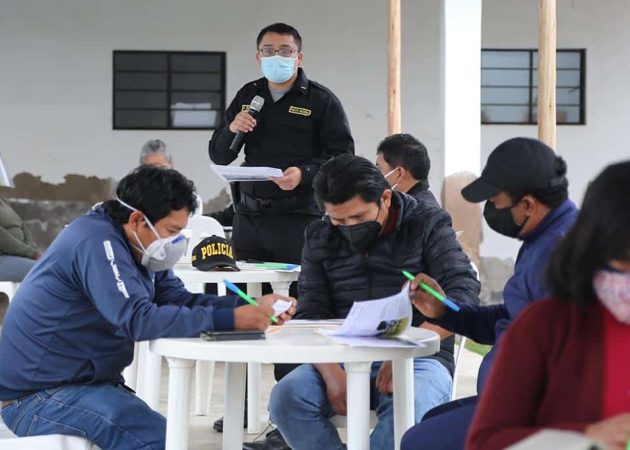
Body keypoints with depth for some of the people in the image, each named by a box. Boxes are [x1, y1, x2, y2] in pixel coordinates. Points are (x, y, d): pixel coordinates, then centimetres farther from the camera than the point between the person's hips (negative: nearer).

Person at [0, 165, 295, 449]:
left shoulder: (136, 247, 8)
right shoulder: (97, 242, -22)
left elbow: (181, 300, 5)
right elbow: (138, 320, -32)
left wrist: (252, 308, -11)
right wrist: (231, 320, -31)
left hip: (86, 382, 10)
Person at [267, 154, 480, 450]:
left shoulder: (428, 225, 3)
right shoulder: (320, 238, 13)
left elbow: (463, 293, -9)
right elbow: (309, 315, 6)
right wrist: (331, 372, -15)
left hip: (418, 359, -3)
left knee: (408, 406, -38)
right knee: (286, 397, -27)